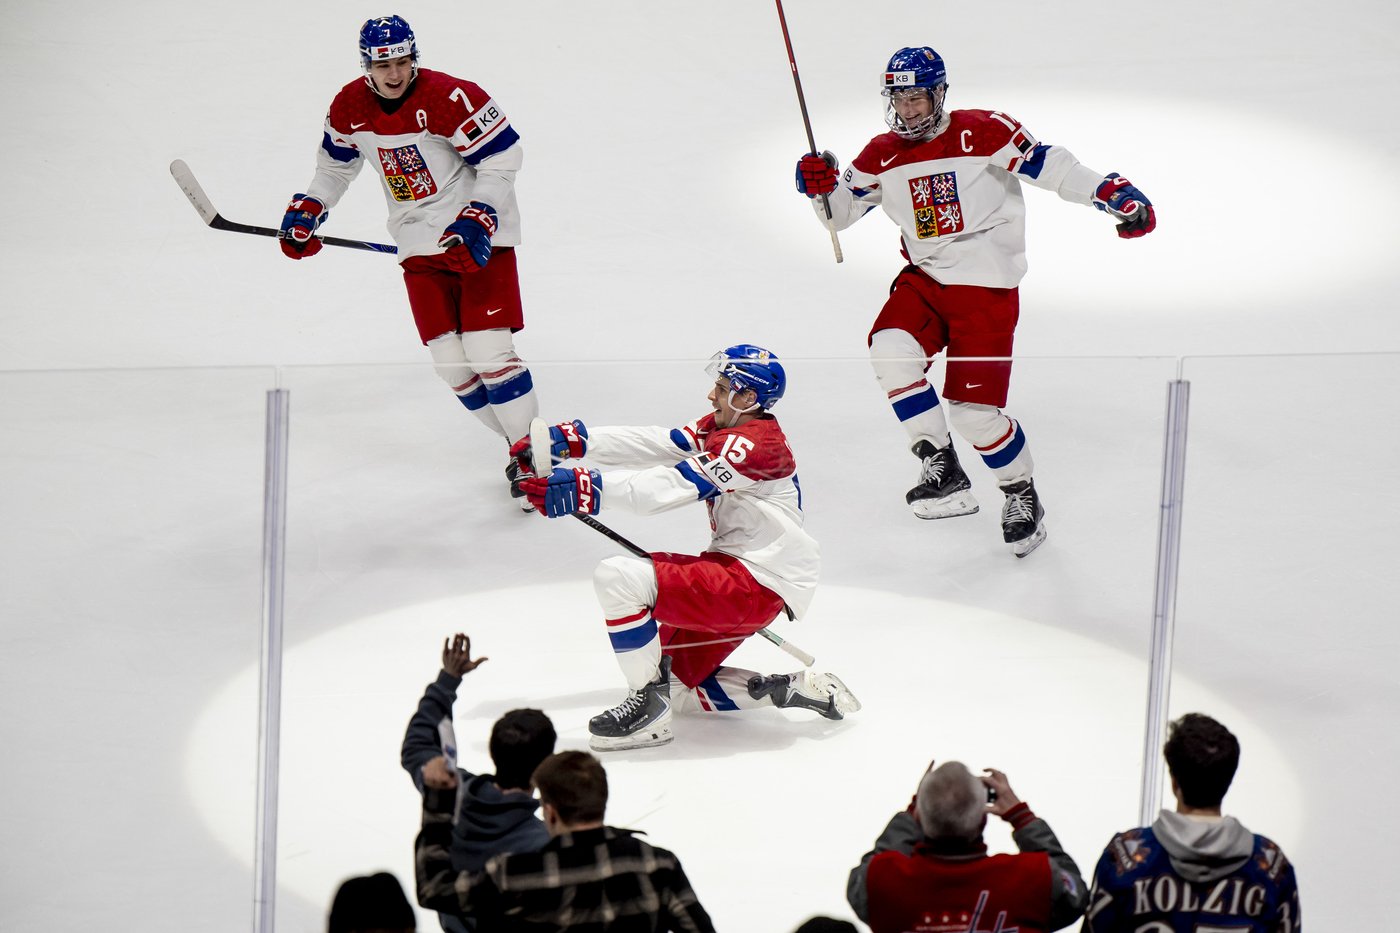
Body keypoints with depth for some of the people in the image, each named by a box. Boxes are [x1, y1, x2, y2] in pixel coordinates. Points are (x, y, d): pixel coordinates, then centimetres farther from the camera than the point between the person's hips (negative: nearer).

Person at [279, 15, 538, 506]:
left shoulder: (447, 98, -21)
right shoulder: (350, 107, -2)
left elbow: (501, 156, -17)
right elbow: (336, 161, 18)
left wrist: (477, 221, -24)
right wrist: (306, 210, 11)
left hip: (478, 236, -6)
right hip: (419, 243, 6)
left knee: (487, 350, -14)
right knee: (449, 361, -1)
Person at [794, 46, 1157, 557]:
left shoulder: (982, 132, -12)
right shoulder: (882, 156, 4)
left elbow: (1047, 165, -13)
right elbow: (841, 212, 9)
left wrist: (1115, 194, -22)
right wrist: (823, 187, -14)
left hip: (987, 285, -5)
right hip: (924, 279, 5)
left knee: (972, 407, -9)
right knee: (890, 348, -24)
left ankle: (1022, 494, 19)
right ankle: (943, 472, -12)